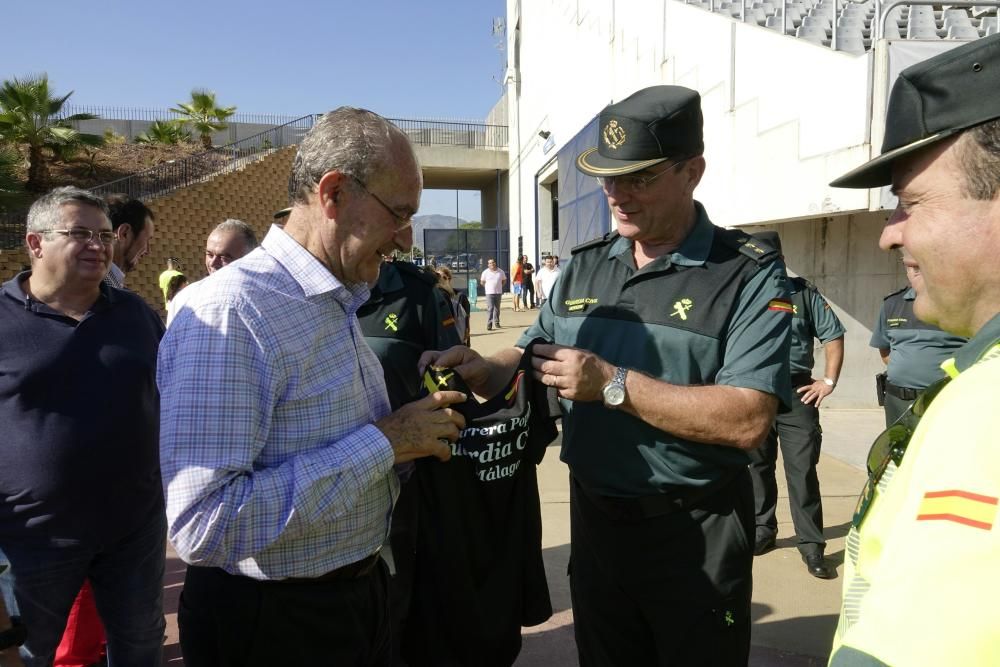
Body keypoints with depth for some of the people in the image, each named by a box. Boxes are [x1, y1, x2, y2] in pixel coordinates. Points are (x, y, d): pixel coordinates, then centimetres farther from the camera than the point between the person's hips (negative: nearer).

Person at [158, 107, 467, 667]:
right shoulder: (227, 314, -25)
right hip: (272, 621, -8)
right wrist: (382, 442, -27)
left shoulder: (339, 300, 5)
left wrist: (414, 424, -4)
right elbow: (202, 524, -30)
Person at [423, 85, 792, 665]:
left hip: (695, 533, -4)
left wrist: (613, 384, -26)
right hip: (595, 519, 5)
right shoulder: (583, 268, 4)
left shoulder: (751, 275, -13)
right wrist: (483, 370, -11)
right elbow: (531, 357, 11)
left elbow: (748, 421, -23)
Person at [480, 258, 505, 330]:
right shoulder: (485, 272, -2)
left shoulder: (500, 271, 3)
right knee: (490, 308, -11)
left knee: (497, 308, 12)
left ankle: (496, 322, 26)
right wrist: (488, 287, 7)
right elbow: (482, 282, 7)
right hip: (489, 293, -3)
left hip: (498, 292, 3)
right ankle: (489, 324, -12)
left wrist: (499, 286, 8)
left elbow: (504, 280, 16)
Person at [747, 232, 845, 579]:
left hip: (797, 394, -2)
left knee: (802, 470, -4)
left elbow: (833, 335, 7)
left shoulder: (804, 293, 3)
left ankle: (811, 545, 4)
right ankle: (763, 530, 27)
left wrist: (829, 380, 0)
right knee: (758, 467, 12)